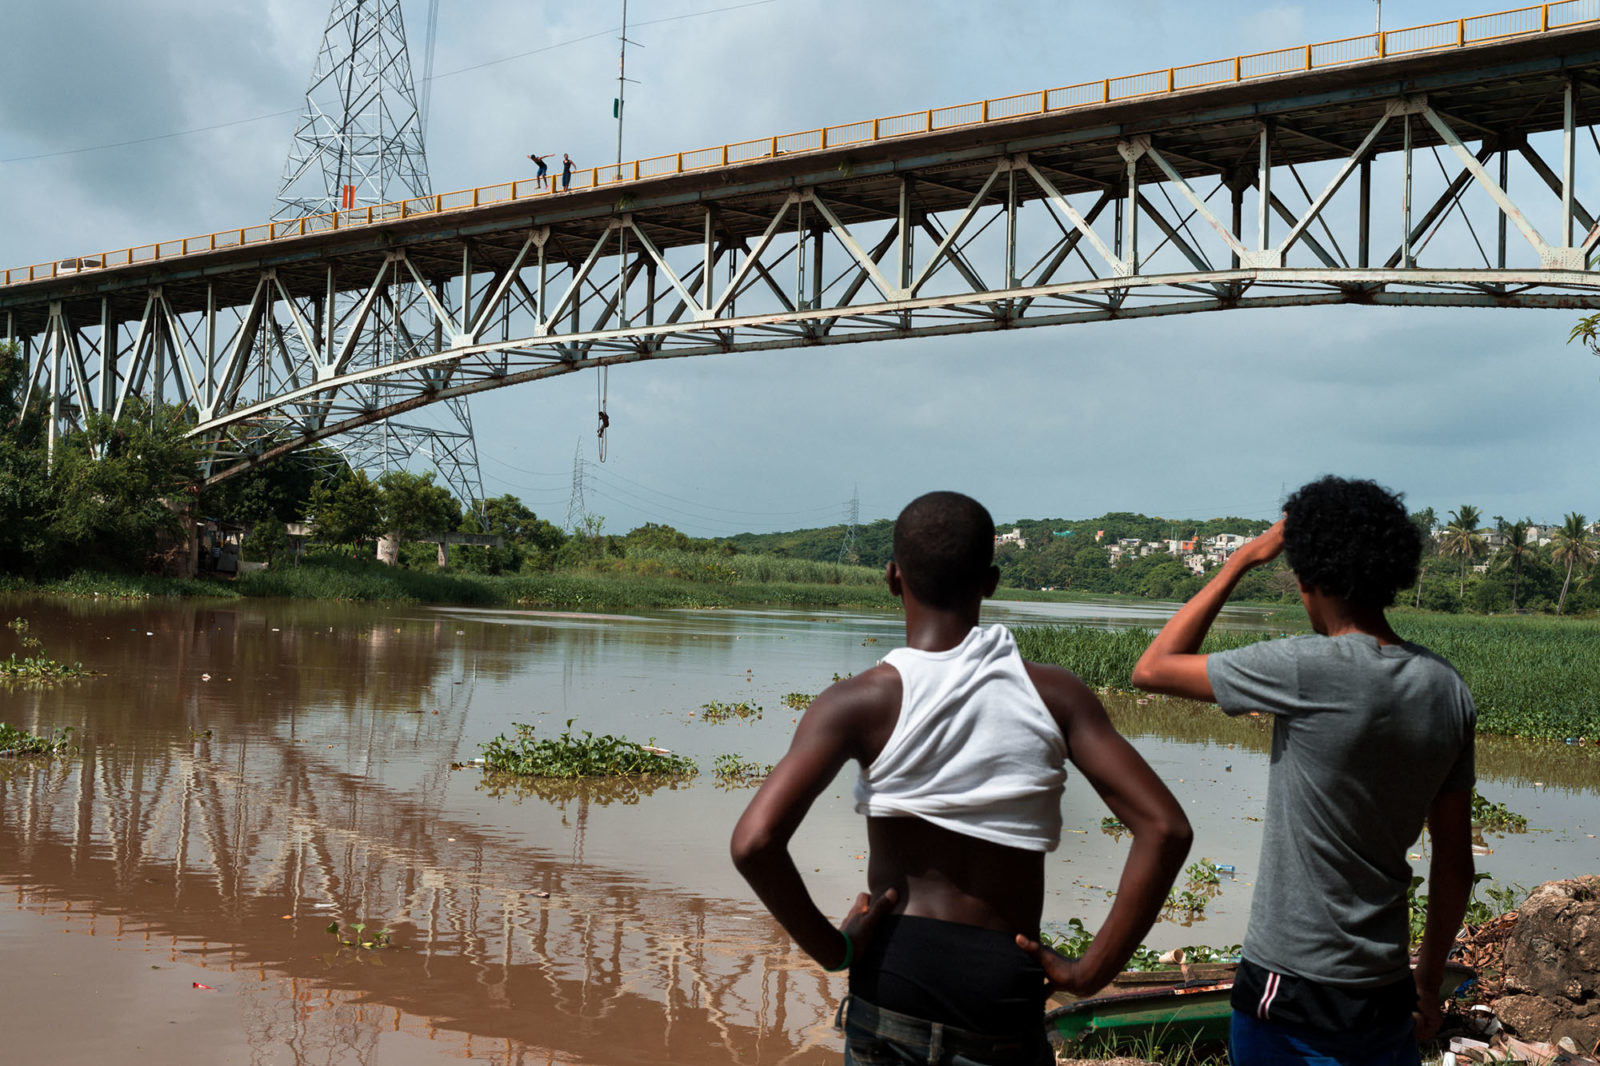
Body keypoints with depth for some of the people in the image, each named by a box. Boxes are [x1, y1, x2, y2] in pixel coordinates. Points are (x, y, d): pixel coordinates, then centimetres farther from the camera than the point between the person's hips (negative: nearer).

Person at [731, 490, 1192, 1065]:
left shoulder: (858, 703, -8)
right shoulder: (1054, 694, -2)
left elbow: (755, 840, -21)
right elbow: (1165, 828, -9)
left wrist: (830, 947, -7)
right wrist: (1091, 971, -5)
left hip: (893, 974, 0)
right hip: (1004, 989, 1)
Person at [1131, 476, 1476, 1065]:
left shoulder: (1308, 671, -20)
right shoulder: (1448, 690, 0)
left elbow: (1152, 669, -7)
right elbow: (1454, 862, 8)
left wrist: (1240, 561, -2)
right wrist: (1429, 978, 20)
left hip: (1296, 995, -6)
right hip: (1385, 991, 6)